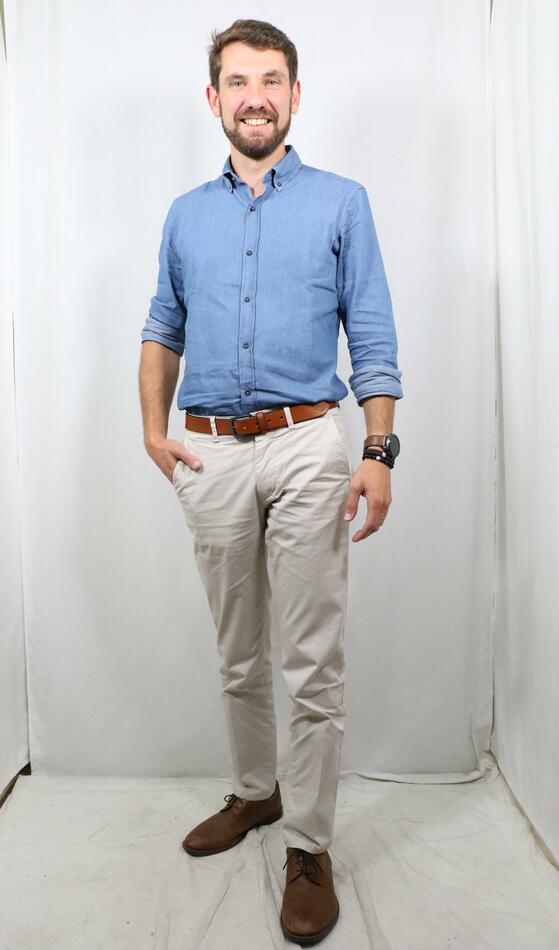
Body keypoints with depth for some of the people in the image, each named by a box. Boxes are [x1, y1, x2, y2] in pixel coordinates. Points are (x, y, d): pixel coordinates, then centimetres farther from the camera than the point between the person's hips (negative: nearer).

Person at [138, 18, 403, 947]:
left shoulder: (342, 202, 6)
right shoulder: (186, 216, 15)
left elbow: (373, 337, 0)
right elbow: (163, 329, 20)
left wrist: (379, 451, -9)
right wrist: (154, 429, 7)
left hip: (307, 448, -3)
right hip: (212, 457, 4)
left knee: (313, 663, -1)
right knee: (238, 657, 15)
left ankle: (308, 848, 15)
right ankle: (254, 792, 36)